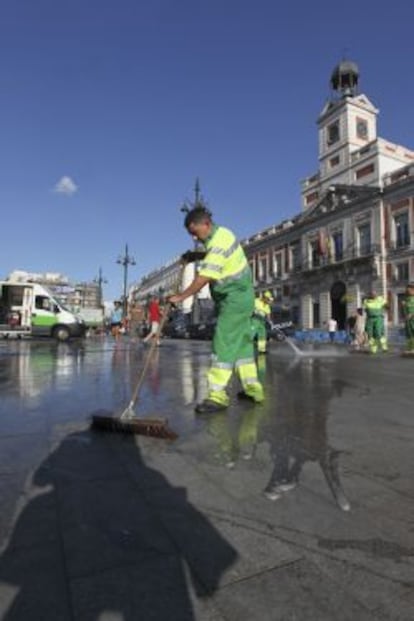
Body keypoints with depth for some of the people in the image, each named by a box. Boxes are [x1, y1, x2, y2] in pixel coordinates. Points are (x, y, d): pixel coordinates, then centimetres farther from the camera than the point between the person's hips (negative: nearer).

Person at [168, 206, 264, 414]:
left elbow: (202, 279, -26)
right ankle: (252, 387, 21)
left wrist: (180, 297, -23)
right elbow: (212, 257, 27)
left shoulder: (218, 243, -21)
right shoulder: (221, 233, 9)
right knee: (241, 341, 13)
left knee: (224, 344, -12)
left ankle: (217, 395, -8)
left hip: (235, 299, -10)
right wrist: (194, 256, 10)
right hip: (239, 297, 10)